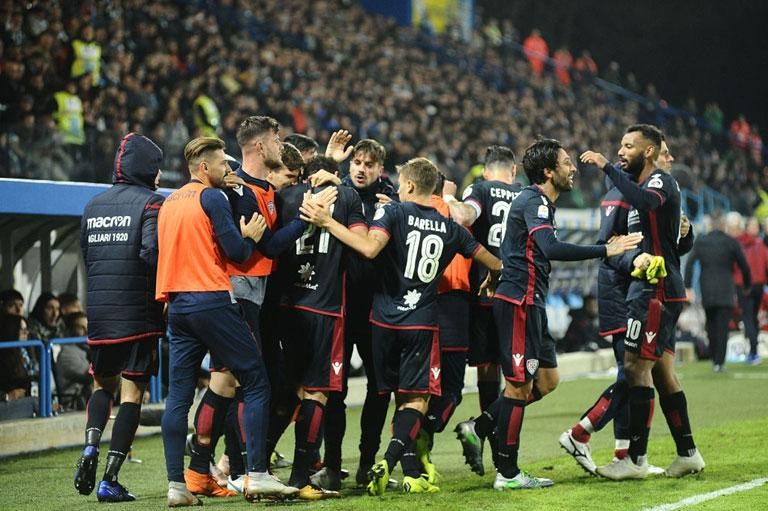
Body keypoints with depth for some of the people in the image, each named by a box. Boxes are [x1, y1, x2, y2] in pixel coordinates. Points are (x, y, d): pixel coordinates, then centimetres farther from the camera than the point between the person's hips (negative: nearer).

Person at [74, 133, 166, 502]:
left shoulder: (92, 206, 11)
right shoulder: (151, 203, -7)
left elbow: (84, 256, 15)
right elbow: (151, 252, -20)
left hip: (98, 315, 5)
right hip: (139, 316, -5)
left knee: (102, 384, 22)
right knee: (132, 392, 1)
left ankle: (91, 445, -3)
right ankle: (110, 480, -4)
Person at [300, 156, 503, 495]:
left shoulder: (393, 212, -4)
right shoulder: (450, 228, 6)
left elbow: (370, 248, -23)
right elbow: (494, 263, 15)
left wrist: (327, 222, -19)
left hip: (385, 319, 0)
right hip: (422, 323, 0)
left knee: (400, 397, 10)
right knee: (416, 400, -2)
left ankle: (412, 475, 8)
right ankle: (388, 462, -25)